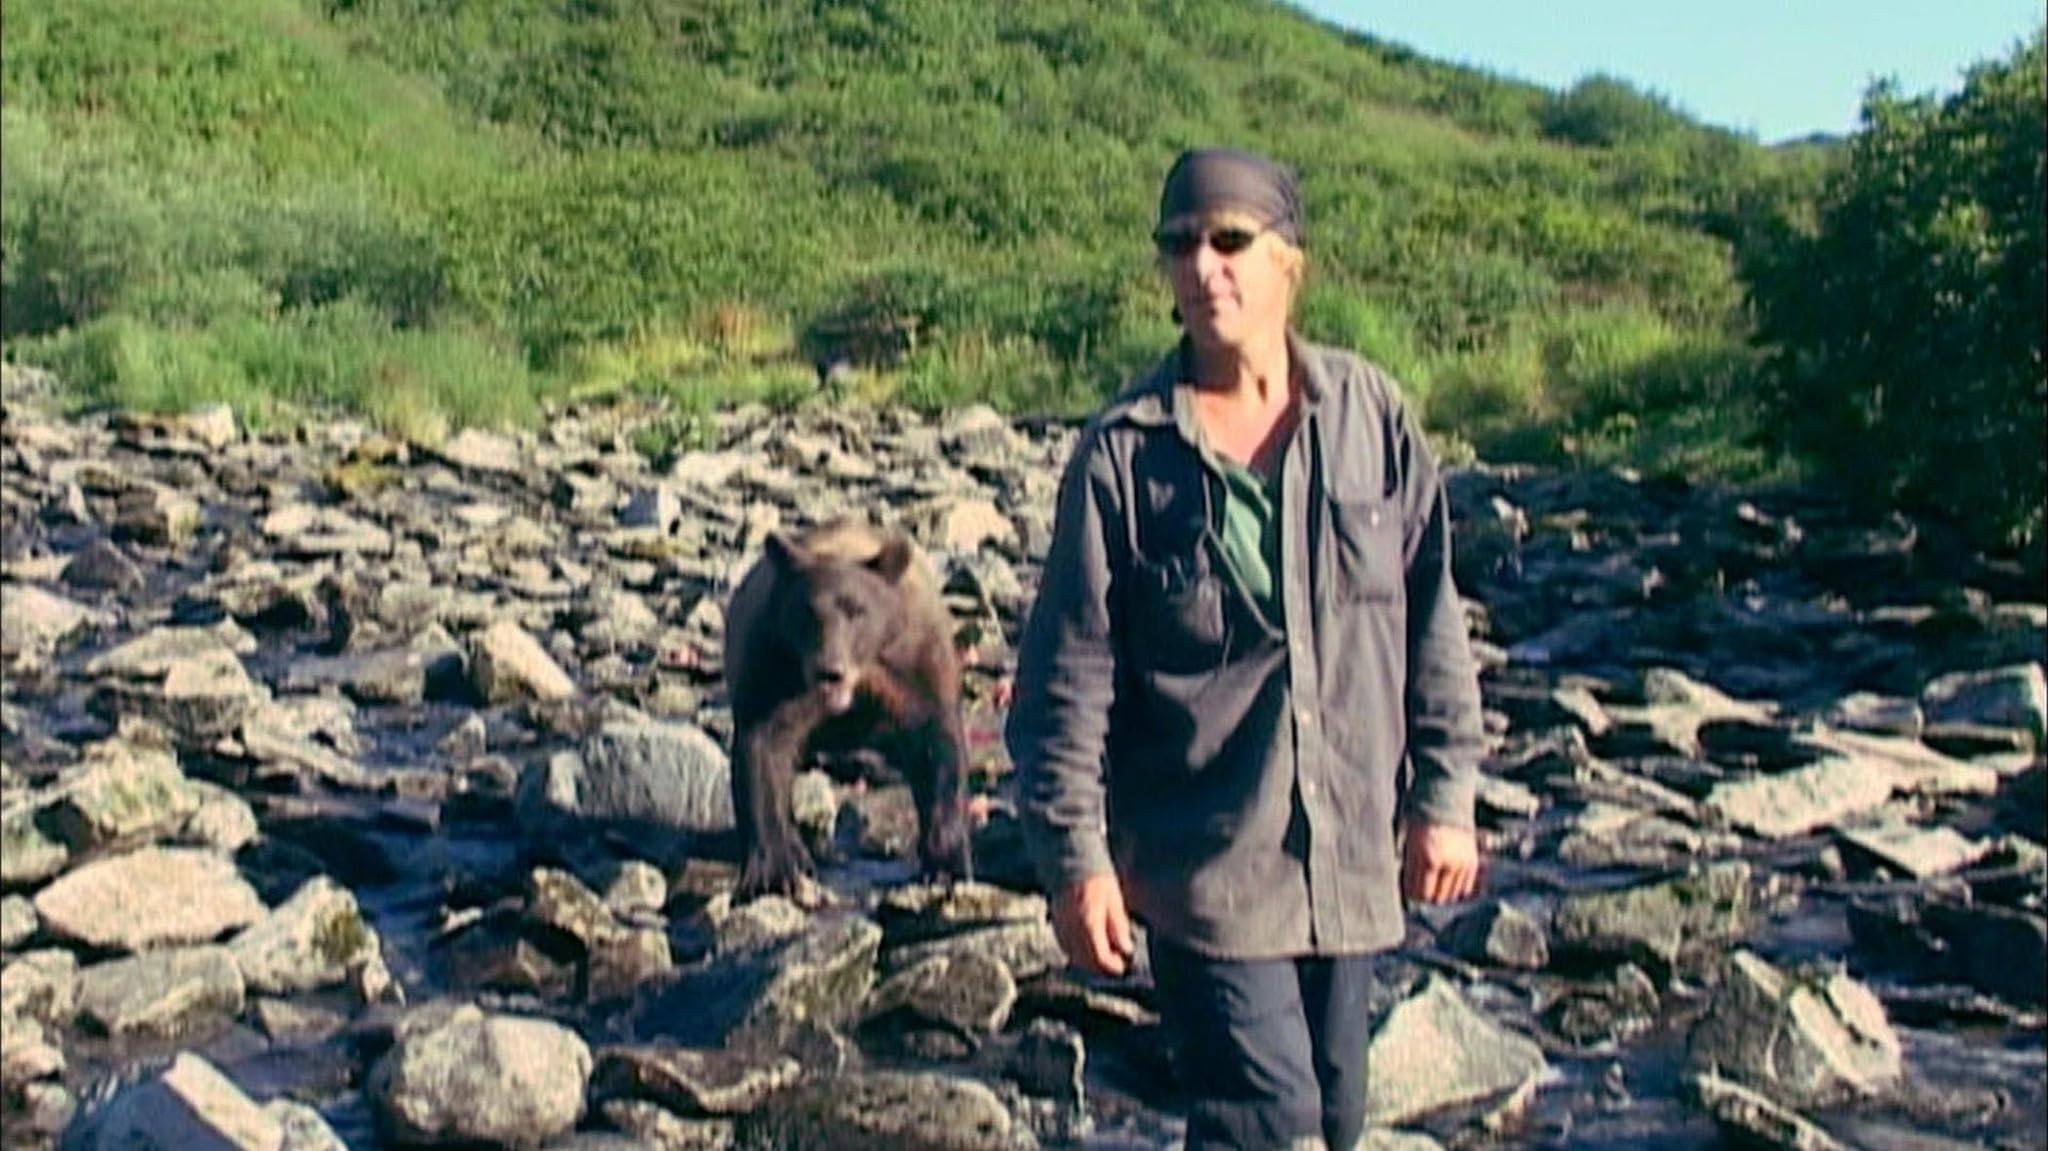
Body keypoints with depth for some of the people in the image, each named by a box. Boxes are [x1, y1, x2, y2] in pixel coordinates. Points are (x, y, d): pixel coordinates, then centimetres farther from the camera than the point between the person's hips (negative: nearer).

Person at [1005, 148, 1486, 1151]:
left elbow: (1431, 618, 6)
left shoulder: (1371, 413, 0)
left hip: (1352, 852, 4)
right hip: (1203, 863, -3)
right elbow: (1069, 674, -5)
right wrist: (1075, 857, -8)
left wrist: (1443, 796, 4)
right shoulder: (1123, 452, -7)